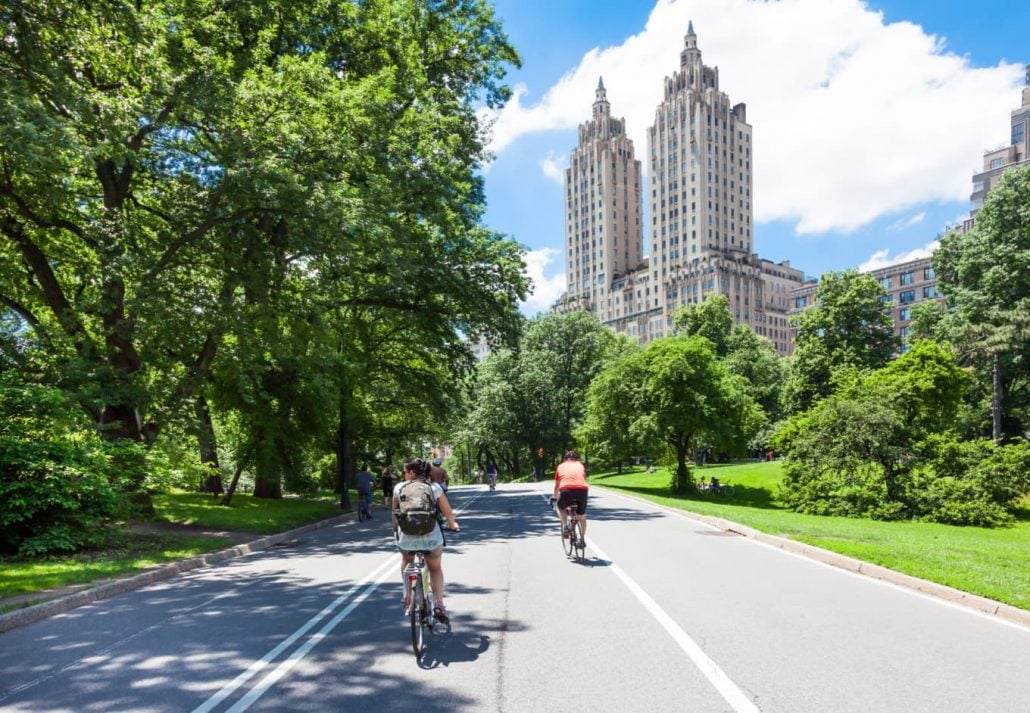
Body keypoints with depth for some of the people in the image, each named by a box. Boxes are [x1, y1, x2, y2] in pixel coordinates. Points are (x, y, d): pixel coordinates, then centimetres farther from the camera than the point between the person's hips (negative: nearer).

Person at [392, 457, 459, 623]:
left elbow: (395, 513, 10)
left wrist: (396, 529, 30)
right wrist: (452, 525, 27)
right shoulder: (435, 488, 1)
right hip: (431, 538, 0)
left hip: (406, 538, 1)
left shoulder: (399, 488, 1)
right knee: (436, 569, 24)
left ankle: (407, 599, 27)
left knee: (406, 563, 33)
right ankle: (438, 604, 6)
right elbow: (448, 512, 7)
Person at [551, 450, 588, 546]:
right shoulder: (580, 465, 28)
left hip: (567, 490, -1)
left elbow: (556, 485, 36)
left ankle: (565, 525, 7)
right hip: (582, 490, 2)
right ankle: (582, 540, 23)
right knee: (581, 516, 23)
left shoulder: (561, 466, 26)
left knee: (560, 507, 29)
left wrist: (555, 496, 54)